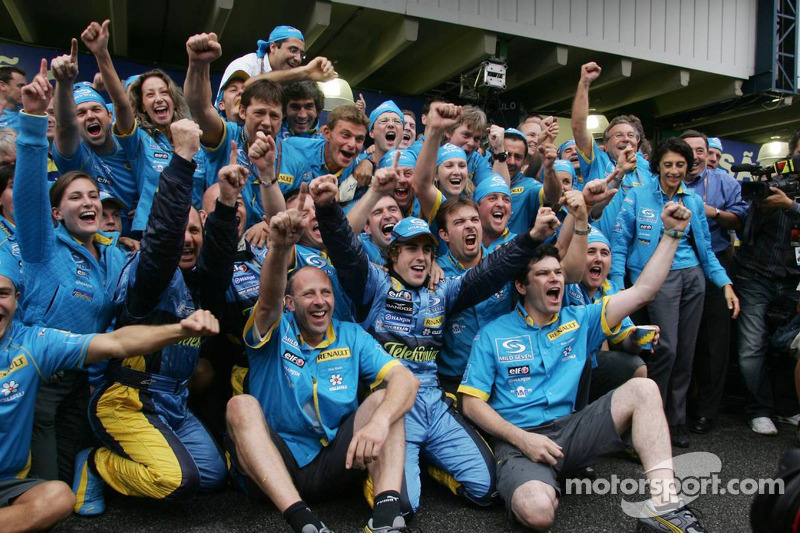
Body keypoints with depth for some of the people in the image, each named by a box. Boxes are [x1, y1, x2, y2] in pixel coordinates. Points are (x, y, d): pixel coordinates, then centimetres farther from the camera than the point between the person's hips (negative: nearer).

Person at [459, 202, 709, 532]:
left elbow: (642, 290, 6)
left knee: (643, 389, -14)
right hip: (518, 438, -5)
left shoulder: (578, 320, 12)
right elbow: (472, 402, -2)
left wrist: (672, 233, 1)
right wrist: (521, 438, -14)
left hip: (569, 430, 5)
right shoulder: (493, 334, 3)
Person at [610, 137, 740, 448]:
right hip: (659, 278, -5)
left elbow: (705, 249, 16)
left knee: (686, 352, 6)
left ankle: (676, 421, 20)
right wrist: (616, 288, -13)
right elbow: (619, 245, -5)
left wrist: (725, 284, 5)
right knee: (666, 348, -14)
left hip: (693, 277, 5)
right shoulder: (638, 197, -2)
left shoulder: (694, 201, 12)